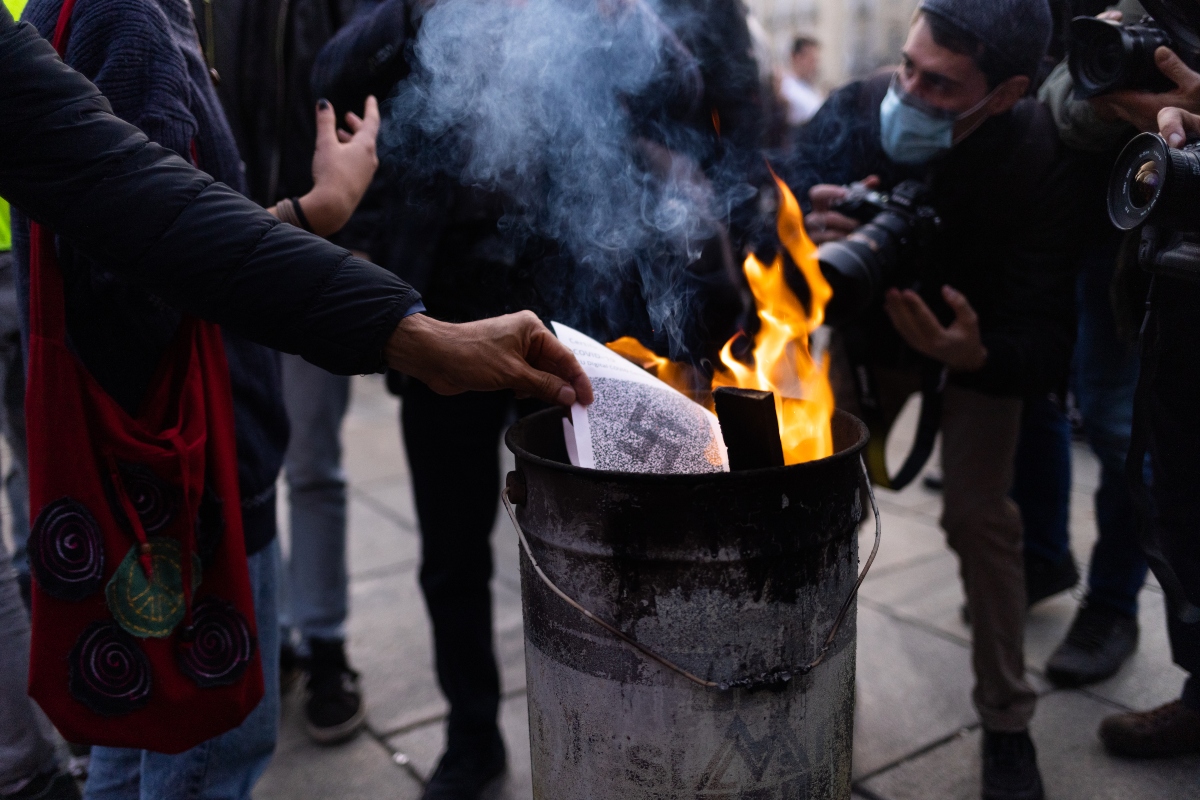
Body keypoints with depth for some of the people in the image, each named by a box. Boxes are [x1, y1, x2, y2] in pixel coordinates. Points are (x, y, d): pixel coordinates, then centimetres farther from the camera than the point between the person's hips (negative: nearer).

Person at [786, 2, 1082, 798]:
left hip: (985, 336, -2)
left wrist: (976, 353, -51)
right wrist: (809, 239, -46)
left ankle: (1007, 723, 9)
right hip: (870, 321, 2)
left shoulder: (1039, 160, -33)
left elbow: (1048, 346, -30)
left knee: (980, 515, -12)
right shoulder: (854, 114, -28)